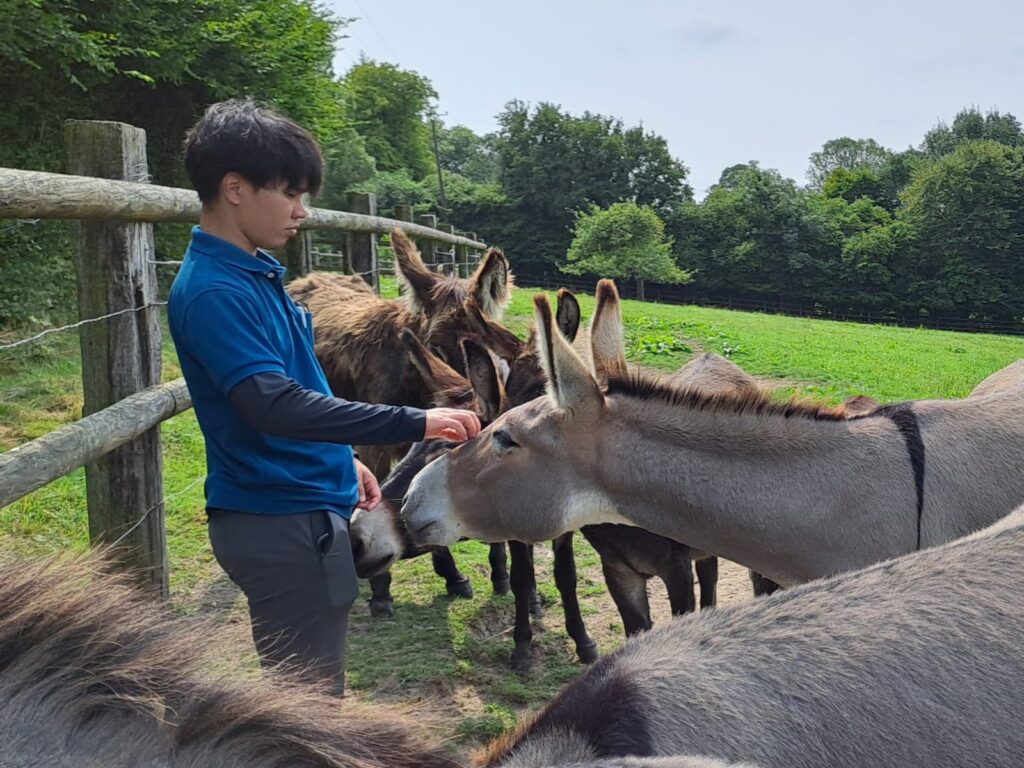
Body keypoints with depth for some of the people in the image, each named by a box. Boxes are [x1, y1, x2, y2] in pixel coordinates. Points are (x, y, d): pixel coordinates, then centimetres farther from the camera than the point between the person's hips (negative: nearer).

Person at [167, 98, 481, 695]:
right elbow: (275, 404, -32)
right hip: (282, 522, -10)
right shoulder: (212, 292, -21)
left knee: (309, 686, 23)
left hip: (301, 510, 10)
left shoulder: (256, 272, 10)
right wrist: (413, 423, -32)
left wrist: (343, 460, 17)